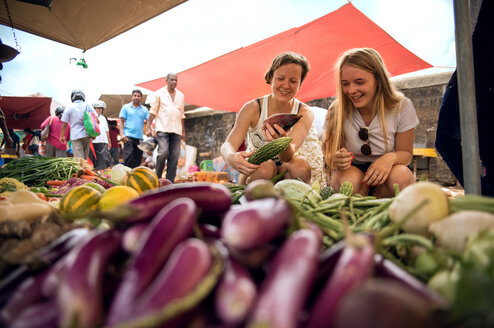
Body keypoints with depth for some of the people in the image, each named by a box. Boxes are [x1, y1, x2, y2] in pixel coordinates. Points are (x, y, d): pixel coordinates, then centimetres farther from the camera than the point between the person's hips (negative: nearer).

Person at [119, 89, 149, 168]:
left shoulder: (144, 109, 13)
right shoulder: (126, 107, 8)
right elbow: (121, 121, 4)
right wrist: (122, 134, -8)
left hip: (139, 137, 3)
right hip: (128, 136, -3)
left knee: (138, 159, 5)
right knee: (128, 157, -12)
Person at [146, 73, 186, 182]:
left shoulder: (180, 95, 18)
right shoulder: (159, 93, 7)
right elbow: (153, 111, 5)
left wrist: (183, 131, 16)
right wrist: (149, 126, -4)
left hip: (176, 130, 4)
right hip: (163, 128, -4)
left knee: (174, 156, -2)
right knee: (163, 152, -17)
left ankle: (170, 181, 3)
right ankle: (157, 177, 2)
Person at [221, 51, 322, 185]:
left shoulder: (305, 113, -11)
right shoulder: (252, 108, -12)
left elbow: (288, 156, -27)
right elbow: (228, 145, -22)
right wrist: (231, 157, -48)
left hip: (285, 172, 1)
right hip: (254, 172, -1)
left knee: (300, 164, -31)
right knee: (265, 167, -35)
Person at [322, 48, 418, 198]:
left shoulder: (402, 107, -11)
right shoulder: (336, 112, -13)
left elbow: (406, 153, -3)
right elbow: (329, 156, -7)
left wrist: (391, 157, -28)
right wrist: (336, 160, -33)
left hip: (385, 172, 2)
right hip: (352, 169, -1)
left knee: (401, 175, -33)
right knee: (349, 179, -36)